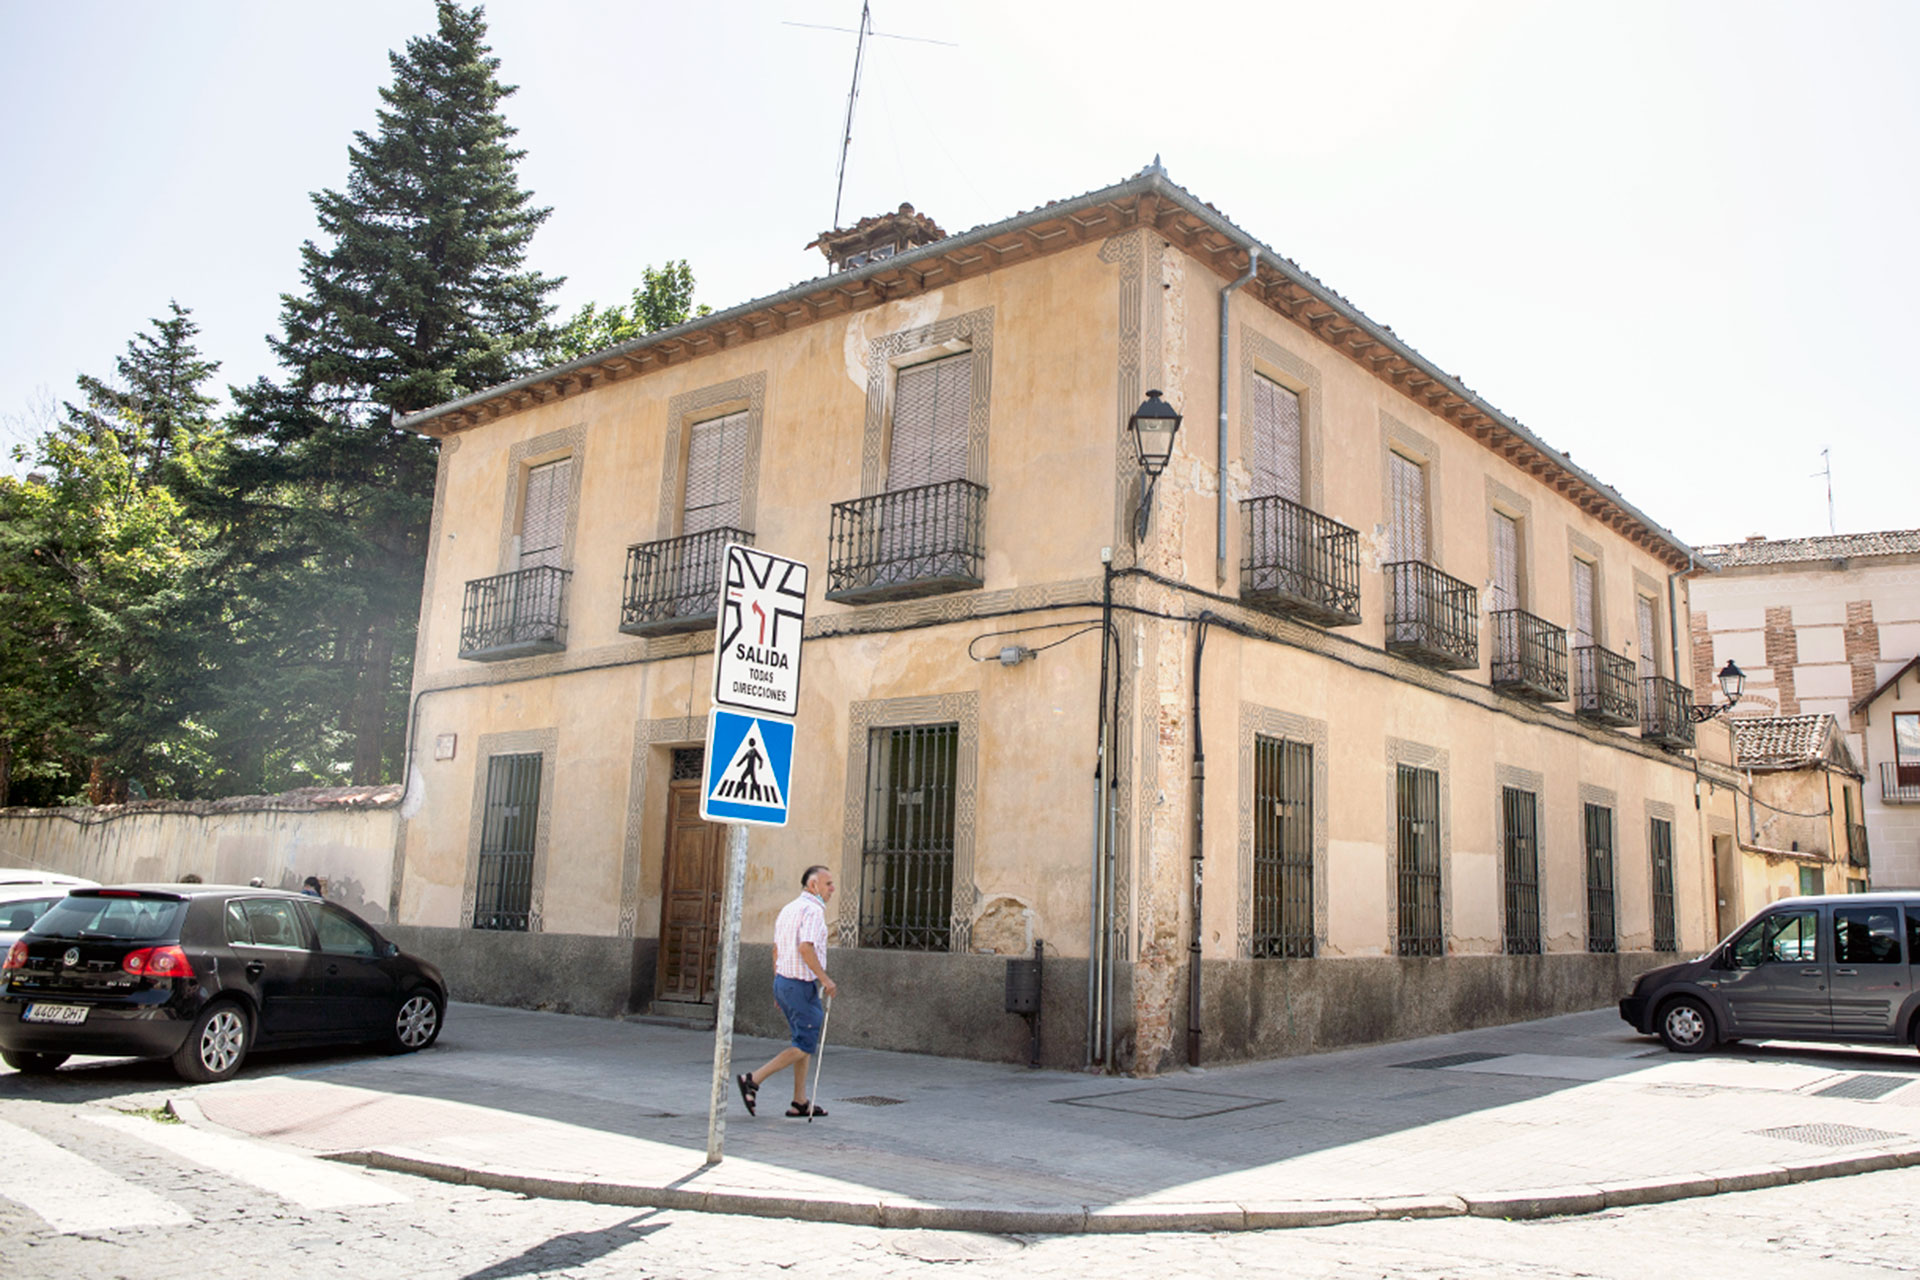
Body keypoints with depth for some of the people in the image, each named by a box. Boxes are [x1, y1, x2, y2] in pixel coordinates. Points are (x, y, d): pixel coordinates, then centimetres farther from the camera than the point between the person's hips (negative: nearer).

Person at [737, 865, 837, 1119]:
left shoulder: (789, 908, 15)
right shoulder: (813, 910, -14)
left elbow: (776, 950, 18)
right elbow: (805, 947, -27)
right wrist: (825, 979, -21)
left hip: (784, 982, 10)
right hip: (802, 985, -10)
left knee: (805, 1042, 15)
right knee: (805, 1046, -3)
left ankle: (800, 1102, 15)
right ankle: (753, 1080, -7)